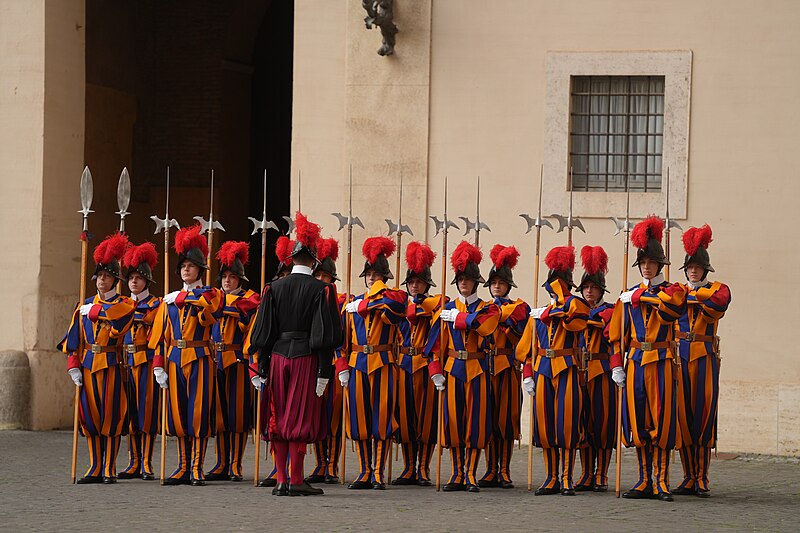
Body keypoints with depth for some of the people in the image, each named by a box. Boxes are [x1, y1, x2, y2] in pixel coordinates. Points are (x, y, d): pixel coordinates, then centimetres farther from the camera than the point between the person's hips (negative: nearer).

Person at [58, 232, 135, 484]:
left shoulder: (124, 305, 2)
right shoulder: (85, 305, 12)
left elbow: (112, 316, -20)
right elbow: (74, 338, 9)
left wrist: (92, 311, -4)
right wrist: (73, 366, 0)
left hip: (111, 365, -4)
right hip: (87, 365, 4)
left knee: (110, 415, -3)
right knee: (90, 415, 5)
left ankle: (109, 470, 2)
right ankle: (95, 469, 11)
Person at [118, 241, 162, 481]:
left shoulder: (156, 304, 0)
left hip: (147, 361, -5)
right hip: (127, 362, 5)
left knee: (147, 410, -5)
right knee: (130, 412, 6)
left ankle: (146, 464, -3)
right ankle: (134, 463, 10)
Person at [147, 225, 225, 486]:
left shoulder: (211, 295, 1)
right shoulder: (169, 300, 12)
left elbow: (210, 305, -24)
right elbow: (160, 334, 9)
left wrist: (181, 297, -13)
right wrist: (158, 366, 1)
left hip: (199, 359, -4)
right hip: (175, 359, 4)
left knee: (198, 413, -4)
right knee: (177, 414, 5)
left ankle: (197, 469, -1)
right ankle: (183, 467, 11)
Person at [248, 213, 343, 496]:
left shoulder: (274, 288, 5)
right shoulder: (321, 290, -4)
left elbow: (263, 332, 4)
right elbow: (325, 334, -8)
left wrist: (263, 367, 9)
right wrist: (324, 371, -6)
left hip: (278, 357, 3)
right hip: (307, 359, -3)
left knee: (278, 418, 8)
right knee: (301, 418, -1)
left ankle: (281, 480, 8)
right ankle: (296, 480, -3)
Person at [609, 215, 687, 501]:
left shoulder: (673, 291, 3)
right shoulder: (628, 296, 13)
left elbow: (671, 306, -22)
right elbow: (616, 333, 13)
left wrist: (639, 297, -11)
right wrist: (616, 365, 4)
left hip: (661, 361, -4)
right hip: (635, 361, 4)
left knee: (661, 419, -5)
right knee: (637, 421, 4)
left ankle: (661, 481, -3)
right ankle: (645, 482, 9)